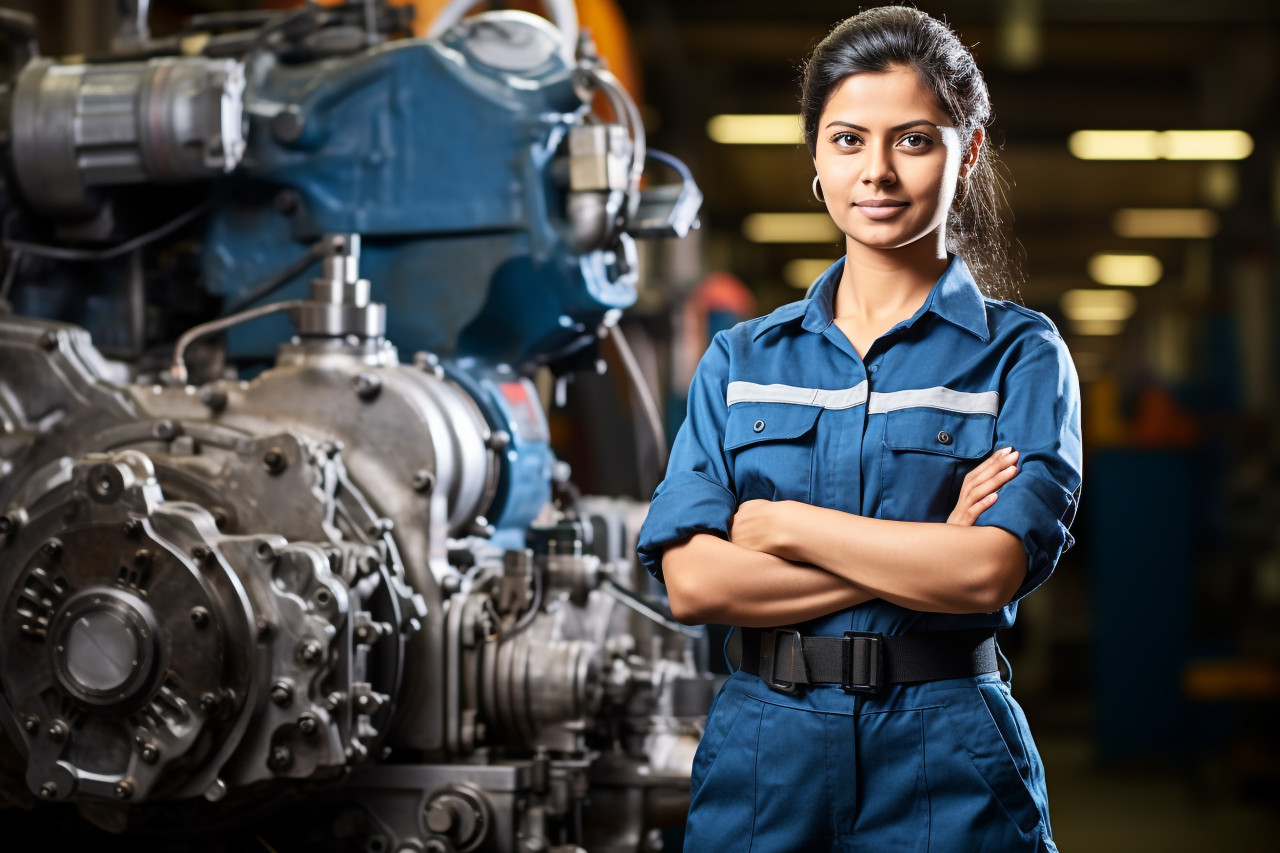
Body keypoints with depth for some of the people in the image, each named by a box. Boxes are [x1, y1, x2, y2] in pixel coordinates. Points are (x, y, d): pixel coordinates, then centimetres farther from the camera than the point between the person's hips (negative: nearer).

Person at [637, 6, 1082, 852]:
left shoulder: (1021, 355, 0)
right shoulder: (741, 359, 7)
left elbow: (991, 568, -15)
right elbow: (691, 580, -5)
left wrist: (782, 524, -8)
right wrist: (925, 556, -12)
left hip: (947, 765, -2)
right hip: (763, 747, 2)